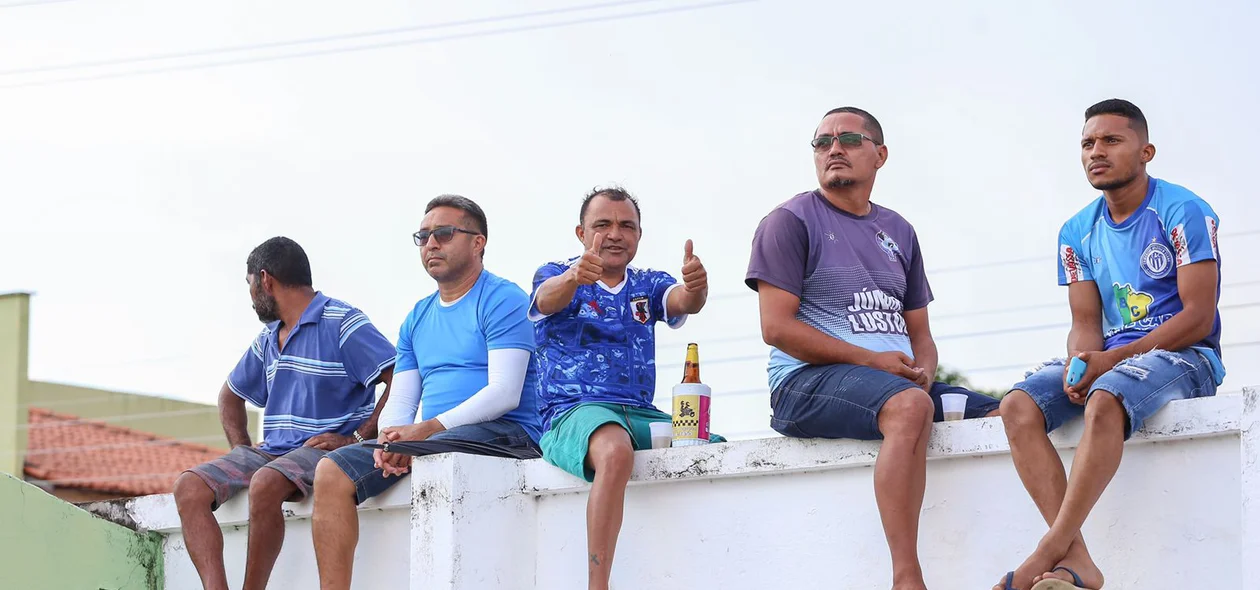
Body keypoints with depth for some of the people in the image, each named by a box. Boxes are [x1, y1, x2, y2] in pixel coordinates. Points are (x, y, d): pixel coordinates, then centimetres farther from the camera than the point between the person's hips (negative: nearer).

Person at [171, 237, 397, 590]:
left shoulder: (342, 323, -7)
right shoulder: (268, 339, 21)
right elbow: (231, 395, 34)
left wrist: (358, 440, -21)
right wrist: (241, 449, 16)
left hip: (323, 449, -8)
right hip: (271, 451, 8)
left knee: (265, 484, -37)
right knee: (189, 487, -14)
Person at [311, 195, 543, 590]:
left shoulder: (502, 300, -2)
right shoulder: (417, 319, 22)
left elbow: (504, 394, -14)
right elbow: (400, 402, 16)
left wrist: (428, 428, -22)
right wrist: (390, 440, -9)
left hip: (503, 433, -7)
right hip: (429, 439, 7)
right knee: (332, 472, -11)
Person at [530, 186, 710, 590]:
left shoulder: (647, 284, 18)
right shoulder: (555, 275, 7)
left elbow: (682, 302, -4)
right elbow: (548, 298, -18)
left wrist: (695, 287, -30)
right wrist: (574, 277, -43)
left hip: (641, 415, 5)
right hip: (572, 411, -5)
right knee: (616, 451, -39)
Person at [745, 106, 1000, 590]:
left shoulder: (897, 232, 22)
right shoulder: (791, 221, 3)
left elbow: (919, 332, 22)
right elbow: (776, 327, -8)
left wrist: (923, 370, -3)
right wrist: (870, 360, -13)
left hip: (902, 381, 7)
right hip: (807, 381, -7)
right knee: (909, 406, -37)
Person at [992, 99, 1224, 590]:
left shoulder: (1182, 213, -6)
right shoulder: (1078, 232, 13)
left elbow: (1199, 317, -12)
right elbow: (1085, 323, 10)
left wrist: (1112, 360, -19)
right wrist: (1080, 365, -16)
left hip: (1184, 356, -6)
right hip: (1107, 359, 6)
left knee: (1104, 401, -38)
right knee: (1017, 406, -21)